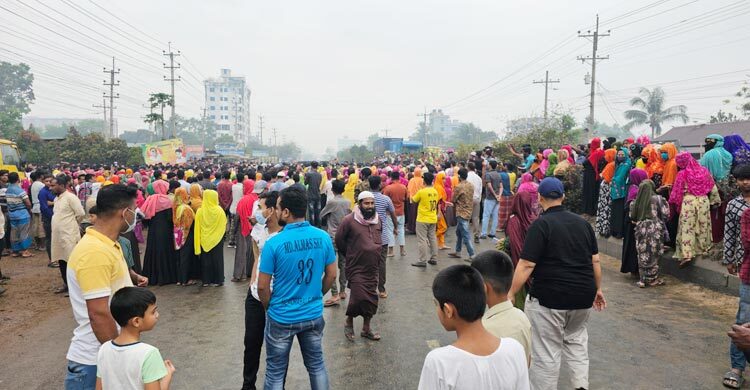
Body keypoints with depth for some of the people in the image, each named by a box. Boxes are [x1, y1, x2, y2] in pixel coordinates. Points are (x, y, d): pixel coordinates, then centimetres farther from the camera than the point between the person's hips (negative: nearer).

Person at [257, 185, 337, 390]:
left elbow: (262, 287, -12)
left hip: (282, 318, -3)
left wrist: (270, 308, 7)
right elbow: (331, 275, 2)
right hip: (313, 315, 4)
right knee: (316, 364, 21)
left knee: (276, 371, 14)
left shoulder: (274, 243, -19)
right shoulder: (323, 237, -9)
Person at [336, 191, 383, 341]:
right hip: (356, 268, -6)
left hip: (373, 268, 6)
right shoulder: (349, 220, -13)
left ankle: (366, 329, 27)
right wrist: (351, 256, 5)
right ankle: (349, 322, 20)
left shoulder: (378, 220, 5)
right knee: (358, 297, -9)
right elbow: (339, 241, -3)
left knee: (371, 298, 10)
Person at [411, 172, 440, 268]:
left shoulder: (421, 191, -16)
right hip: (433, 219, 6)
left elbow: (413, 201, -4)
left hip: (423, 219, -6)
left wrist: (413, 196, 15)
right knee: (433, 238, 15)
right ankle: (434, 259, 21)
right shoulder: (435, 191, 2)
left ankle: (423, 261, 1)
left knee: (422, 240, -1)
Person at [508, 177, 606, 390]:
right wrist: (597, 289, 24)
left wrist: (510, 295, -13)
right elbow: (595, 261, 12)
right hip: (582, 297, 6)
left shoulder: (541, 224, -10)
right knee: (576, 340, 26)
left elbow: (526, 265, -16)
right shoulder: (583, 223, 8)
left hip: (549, 297, -6)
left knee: (546, 353, 4)